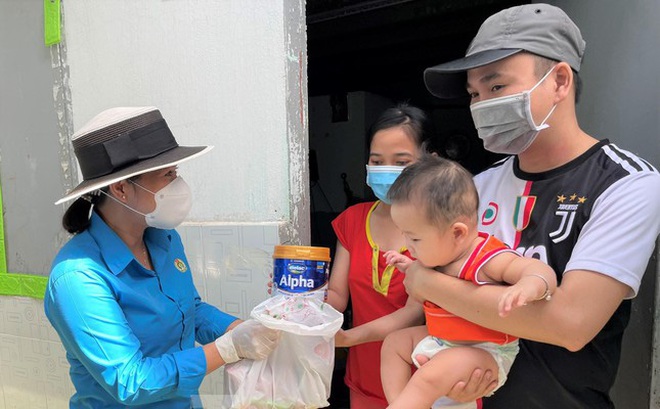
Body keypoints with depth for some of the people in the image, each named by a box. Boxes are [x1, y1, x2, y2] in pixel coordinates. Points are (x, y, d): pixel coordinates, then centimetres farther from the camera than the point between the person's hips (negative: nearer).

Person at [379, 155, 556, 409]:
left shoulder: (488, 259, -23)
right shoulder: (442, 254, 2)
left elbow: (540, 270, -31)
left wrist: (529, 286, -54)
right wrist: (411, 268, 10)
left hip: (484, 352, -9)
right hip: (440, 341, 10)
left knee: (428, 377, -31)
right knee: (394, 343, 12)